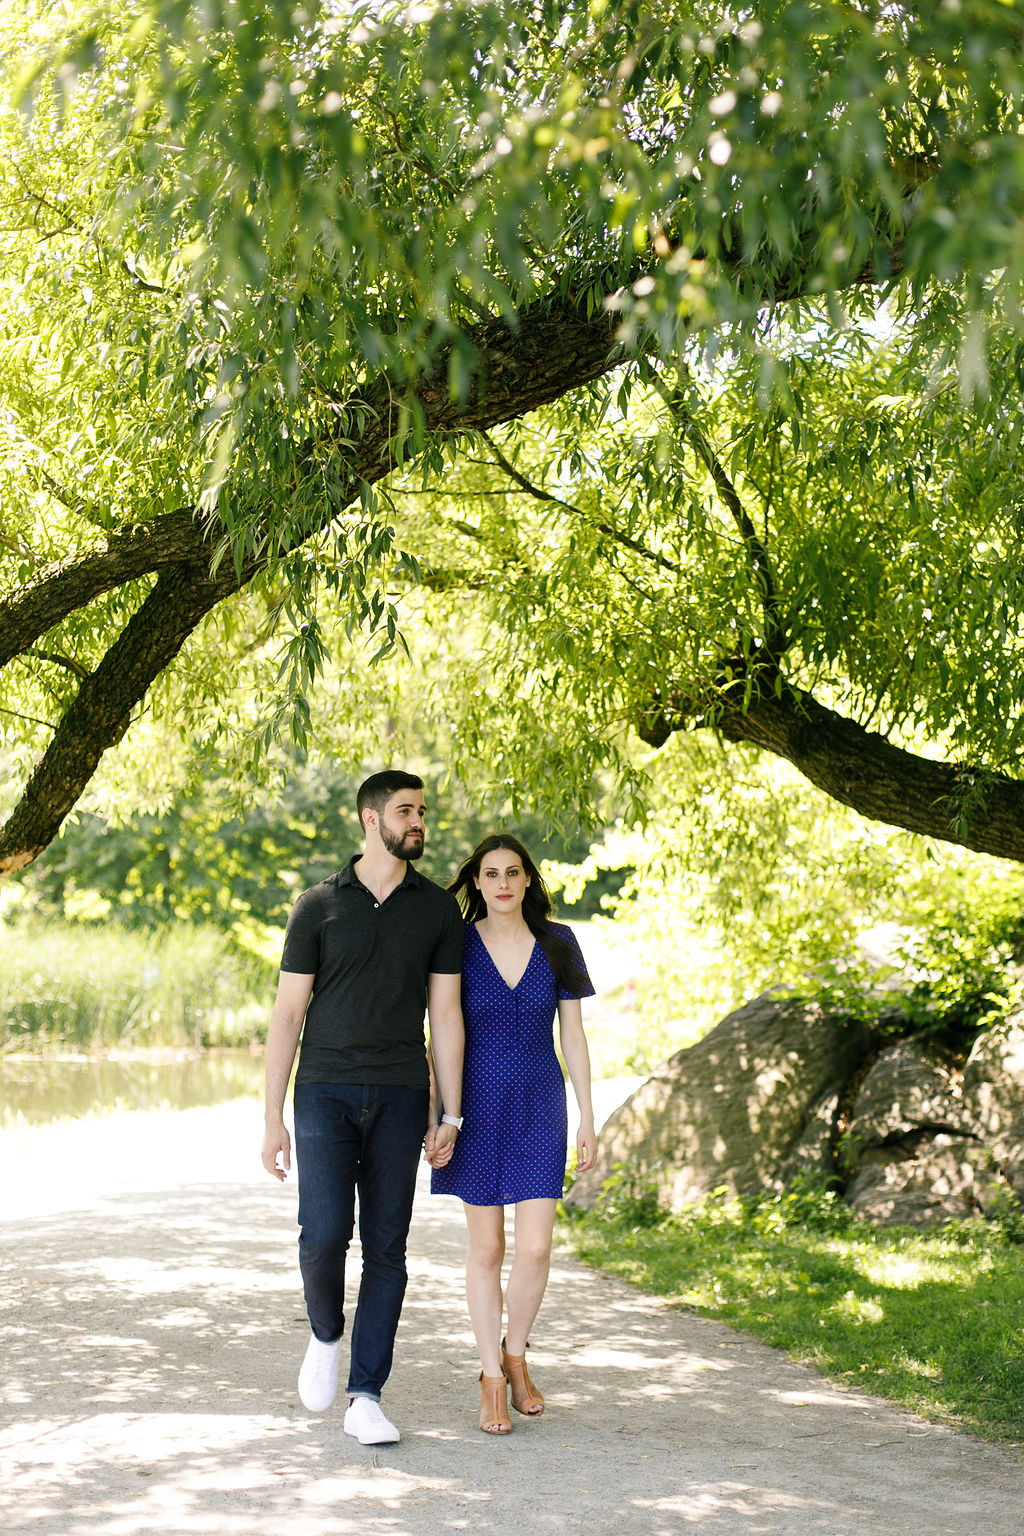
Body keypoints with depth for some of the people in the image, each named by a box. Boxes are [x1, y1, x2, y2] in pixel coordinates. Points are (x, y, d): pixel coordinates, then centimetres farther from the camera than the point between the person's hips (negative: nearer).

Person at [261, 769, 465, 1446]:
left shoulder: (438, 908, 6)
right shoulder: (317, 906, 1)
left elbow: (446, 1016, 7)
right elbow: (288, 1015, 1)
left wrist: (452, 1117, 2)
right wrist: (273, 1119, -3)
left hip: (400, 1098, 2)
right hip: (325, 1092, -1)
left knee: (386, 1246, 0)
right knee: (324, 1235, -13)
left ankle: (366, 1397, 8)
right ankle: (326, 1334, 19)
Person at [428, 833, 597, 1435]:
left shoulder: (557, 943, 0)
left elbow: (573, 1035, 3)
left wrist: (588, 1119, 0)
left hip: (539, 1106, 1)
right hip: (479, 1106, -1)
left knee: (535, 1248, -7)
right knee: (486, 1247, 3)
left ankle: (515, 1355, 20)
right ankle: (492, 1381, 16)